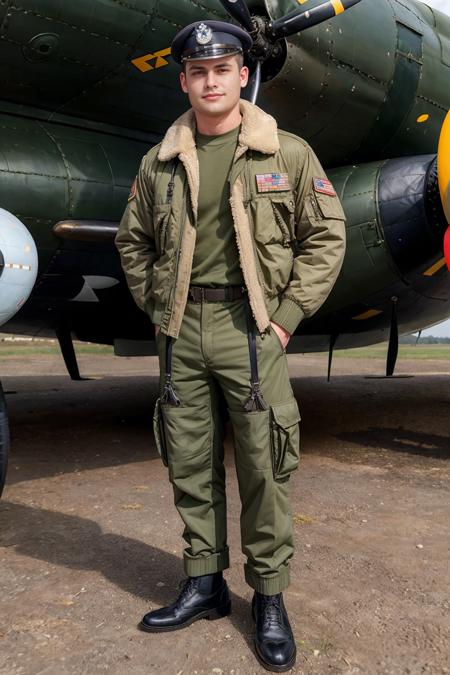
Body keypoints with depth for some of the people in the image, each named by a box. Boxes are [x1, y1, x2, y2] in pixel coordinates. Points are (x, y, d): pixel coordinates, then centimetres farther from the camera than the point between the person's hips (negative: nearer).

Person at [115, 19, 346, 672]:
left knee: (264, 468, 1)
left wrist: (286, 315, -7)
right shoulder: (159, 162, 9)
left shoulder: (288, 153, 1)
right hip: (181, 330, 4)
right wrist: (157, 308, 6)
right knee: (190, 464, 10)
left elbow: (326, 238, 0)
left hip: (251, 328, -3)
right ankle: (204, 584, 27)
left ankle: (269, 598, 18)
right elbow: (133, 241, 17)